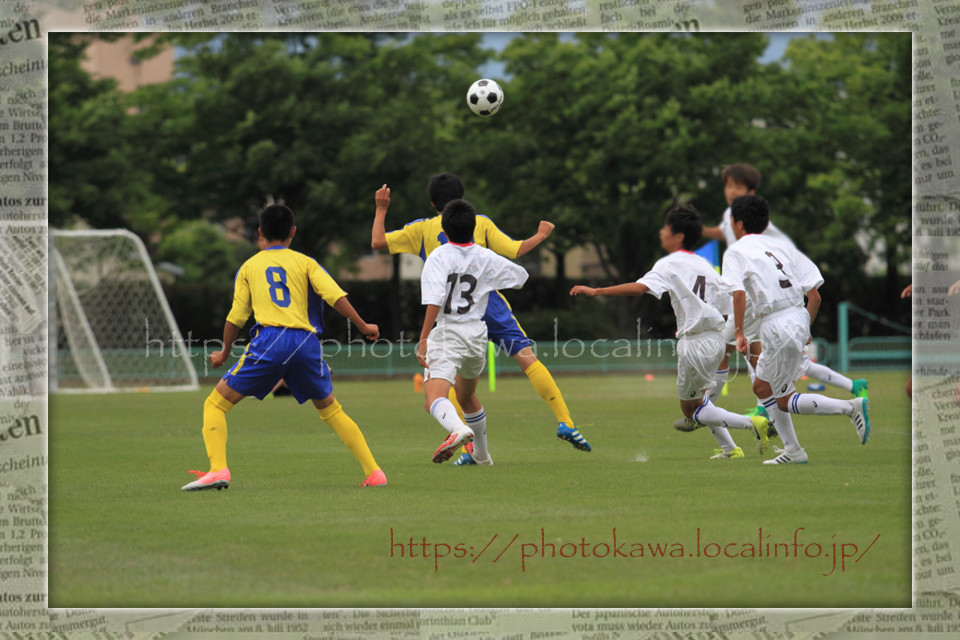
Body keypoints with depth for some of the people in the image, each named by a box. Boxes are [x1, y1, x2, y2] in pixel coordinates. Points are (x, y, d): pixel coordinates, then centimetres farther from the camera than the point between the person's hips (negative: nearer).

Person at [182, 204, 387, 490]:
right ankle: (374, 472, 15)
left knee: (215, 404, 6)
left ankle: (218, 469, -16)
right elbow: (336, 296, 2)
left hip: (269, 340, -2)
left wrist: (224, 354, 29)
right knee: (331, 410, 22)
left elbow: (235, 318, 15)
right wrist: (363, 327, 12)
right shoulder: (305, 263, 16)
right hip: (307, 342, 2)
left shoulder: (249, 267, 17)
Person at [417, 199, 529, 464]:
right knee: (467, 396, 29)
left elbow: (435, 302, -20)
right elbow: (520, 276, 20)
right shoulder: (485, 258, 6)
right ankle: (481, 453, 42)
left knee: (434, 397, -20)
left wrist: (423, 340, -19)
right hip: (477, 333, 6)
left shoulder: (439, 257, -10)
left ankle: (458, 429, -51)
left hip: (447, 333, -6)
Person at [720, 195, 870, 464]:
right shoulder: (782, 247, 16)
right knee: (762, 387, 22)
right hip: (799, 318, 7)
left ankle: (849, 407, -13)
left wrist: (739, 333, -11)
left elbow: (739, 294, -18)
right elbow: (814, 294, 10)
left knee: (785, 401, 4)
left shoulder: (736, 252, -1)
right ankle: (792, 450, 19)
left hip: (777, 326, -7)